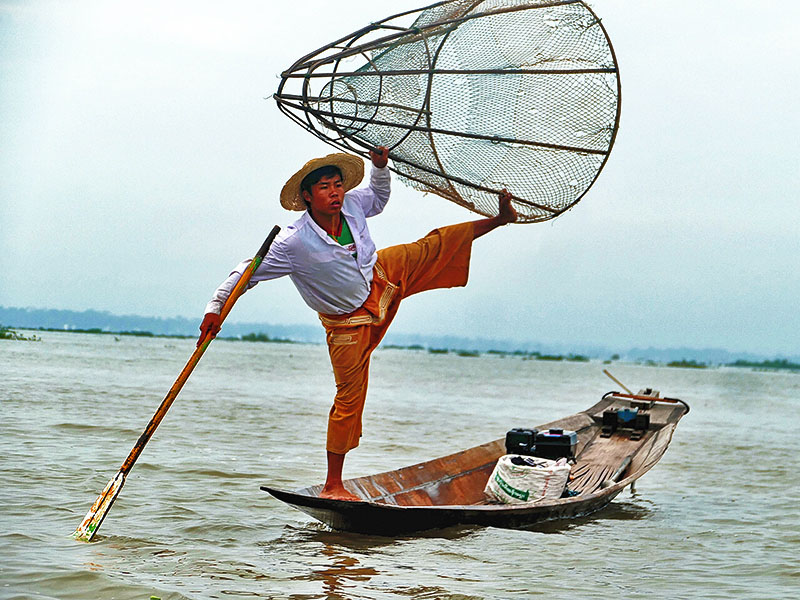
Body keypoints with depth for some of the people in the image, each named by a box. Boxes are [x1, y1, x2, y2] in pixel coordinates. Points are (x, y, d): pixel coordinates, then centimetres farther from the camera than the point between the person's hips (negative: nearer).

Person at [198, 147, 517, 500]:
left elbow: (378, 199, 10)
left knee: (436, 248, 8)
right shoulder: (294, 243, -32)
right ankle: (333, 486, 6)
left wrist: (380, 167, -8)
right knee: (349, 398, -3)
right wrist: (215, 308, -33)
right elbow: (249, 272, -25)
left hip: (382, 278, 5)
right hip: (349, 321, -5)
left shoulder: (352, 205, -16)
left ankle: (499, 219, 33)